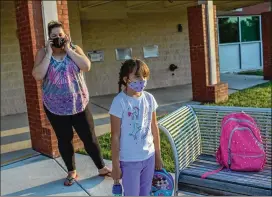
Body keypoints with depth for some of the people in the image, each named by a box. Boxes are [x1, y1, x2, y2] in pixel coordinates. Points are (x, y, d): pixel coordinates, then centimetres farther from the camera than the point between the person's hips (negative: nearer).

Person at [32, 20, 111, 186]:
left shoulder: (75, 49, -1)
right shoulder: (43, 53, -2)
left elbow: (86, 66, -18)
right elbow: (38, 76, -17)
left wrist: (68, 49, -16)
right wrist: (49, 53, -17)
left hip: (79, 104, 0)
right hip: (55, 108, 0)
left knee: (89, 138, 6)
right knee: (64, 140, 12)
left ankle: (102, 168, 24)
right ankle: (72, 172, 30)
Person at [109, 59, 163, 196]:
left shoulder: (149, 98, -2)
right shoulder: (120, 101, -18)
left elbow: (154, 128, 8)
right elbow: (115, 136, -14)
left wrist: (158, 155, 13)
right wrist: (115, 165, -10)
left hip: (149, 157, 5)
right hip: (129, 161, -5)